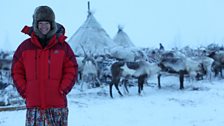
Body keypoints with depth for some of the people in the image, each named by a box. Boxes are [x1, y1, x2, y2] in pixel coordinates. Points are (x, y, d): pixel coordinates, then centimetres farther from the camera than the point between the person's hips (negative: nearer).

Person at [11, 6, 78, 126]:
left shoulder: (63, 46, 2)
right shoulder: (25, 47, 4)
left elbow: (72, 70, 3)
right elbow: (16, 71, 9)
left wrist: (62, 90, -6)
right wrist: (24, 91, -1)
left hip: (57, 103, -1)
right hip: (33, 104, 1)